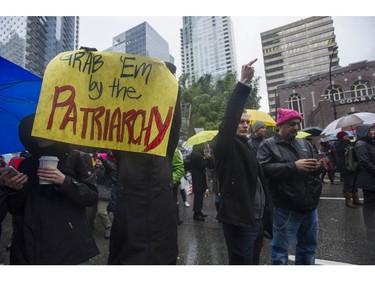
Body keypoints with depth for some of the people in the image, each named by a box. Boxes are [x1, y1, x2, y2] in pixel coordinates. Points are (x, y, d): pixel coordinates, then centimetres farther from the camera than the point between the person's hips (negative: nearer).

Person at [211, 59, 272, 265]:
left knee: (253, 262, 22)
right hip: (239, 220, -8)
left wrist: (265, 215, 17)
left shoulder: (248, 146, 12)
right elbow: (229, 117, -29)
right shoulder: (224, 145, -10)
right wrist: (243, 84, -34)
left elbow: (258, 180, 16)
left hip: (257, 219, 8)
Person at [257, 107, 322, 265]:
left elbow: (315, 167, 19)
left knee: (309, 246, 23)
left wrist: (318, 166, -5)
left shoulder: (305, 144, 14)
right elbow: (264, 169, -21)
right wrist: (293, 166, -23)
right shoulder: (268, 145, -6)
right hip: (286, 208, -7)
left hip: (310, 205, 7)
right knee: (280, 248, 7)